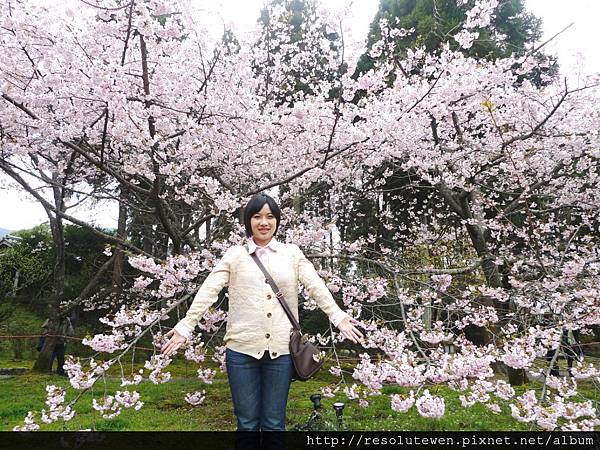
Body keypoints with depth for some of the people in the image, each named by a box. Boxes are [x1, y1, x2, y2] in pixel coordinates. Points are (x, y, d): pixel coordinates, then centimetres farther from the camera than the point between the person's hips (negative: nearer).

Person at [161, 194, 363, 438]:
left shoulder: (292, 253, 7)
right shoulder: (235, 254, 5)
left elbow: (316, 286, -4)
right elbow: (208, 291, -3)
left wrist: (338, 316, -17)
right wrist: (185, 326, -12)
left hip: (281, 349, 1)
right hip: (242, 348, 0)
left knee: (274, 423, 12)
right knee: (247, 422, 12)